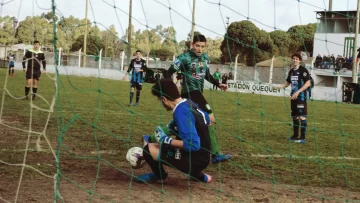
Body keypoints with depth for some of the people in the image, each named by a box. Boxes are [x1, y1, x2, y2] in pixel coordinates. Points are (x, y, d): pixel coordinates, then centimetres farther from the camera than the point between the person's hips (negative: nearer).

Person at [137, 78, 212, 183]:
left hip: (196, 160, -10)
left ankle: (160, 175, 15)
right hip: (201, 156, 10)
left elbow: (193, 145, -30)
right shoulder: (189, 104, 4)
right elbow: (207, 119, 23)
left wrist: (166, 140, -21)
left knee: (150, 149, -20)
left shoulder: (181, 112, -23)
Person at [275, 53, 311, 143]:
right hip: (293, 96, 7)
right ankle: (295, 136, 21)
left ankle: (303, 137, -7)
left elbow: (308, 83, -15)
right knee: (294, 116, 12)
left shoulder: (303, 70, -9)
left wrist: (298, 92, -20)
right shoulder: (291, 71, 12)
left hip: (302, 96, -7)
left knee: (302, 116, -9)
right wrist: (279, 87, 0)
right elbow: (288, 82, 20)